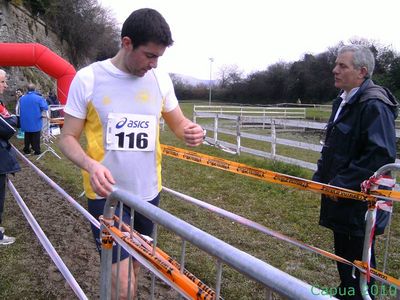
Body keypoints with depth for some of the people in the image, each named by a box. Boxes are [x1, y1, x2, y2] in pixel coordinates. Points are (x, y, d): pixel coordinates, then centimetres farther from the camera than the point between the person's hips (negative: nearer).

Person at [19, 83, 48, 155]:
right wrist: (43, 99, 0)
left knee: (27, 136, 17)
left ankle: (26, 150, 24)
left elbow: (20, 109, 14)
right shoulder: (38, 98, -16)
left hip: (25, 122, 4)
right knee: (36, 137, 5)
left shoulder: (22, 98, 1)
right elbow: (45, 107, -13)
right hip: (35, 122, -4)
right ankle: (37, 151, 9)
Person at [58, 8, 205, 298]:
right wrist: (90, 164, -27)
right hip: (107, 194, -4)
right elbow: (67, 138, -6)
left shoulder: (161, 79, -1)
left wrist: (191, 131, -14)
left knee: (135, 268, 23)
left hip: (148, 192, 4)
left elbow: (179, 123, 11)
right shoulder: (88, 78, -11)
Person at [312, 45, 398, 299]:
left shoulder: (374, 106, -18)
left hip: (360, 201, -9)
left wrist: (341, 184, -21)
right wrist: (321, 177, 11)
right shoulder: (343, 102, 12)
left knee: (357, 261, 3)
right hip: (340, 195, 9)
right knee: (343, 254, 23)